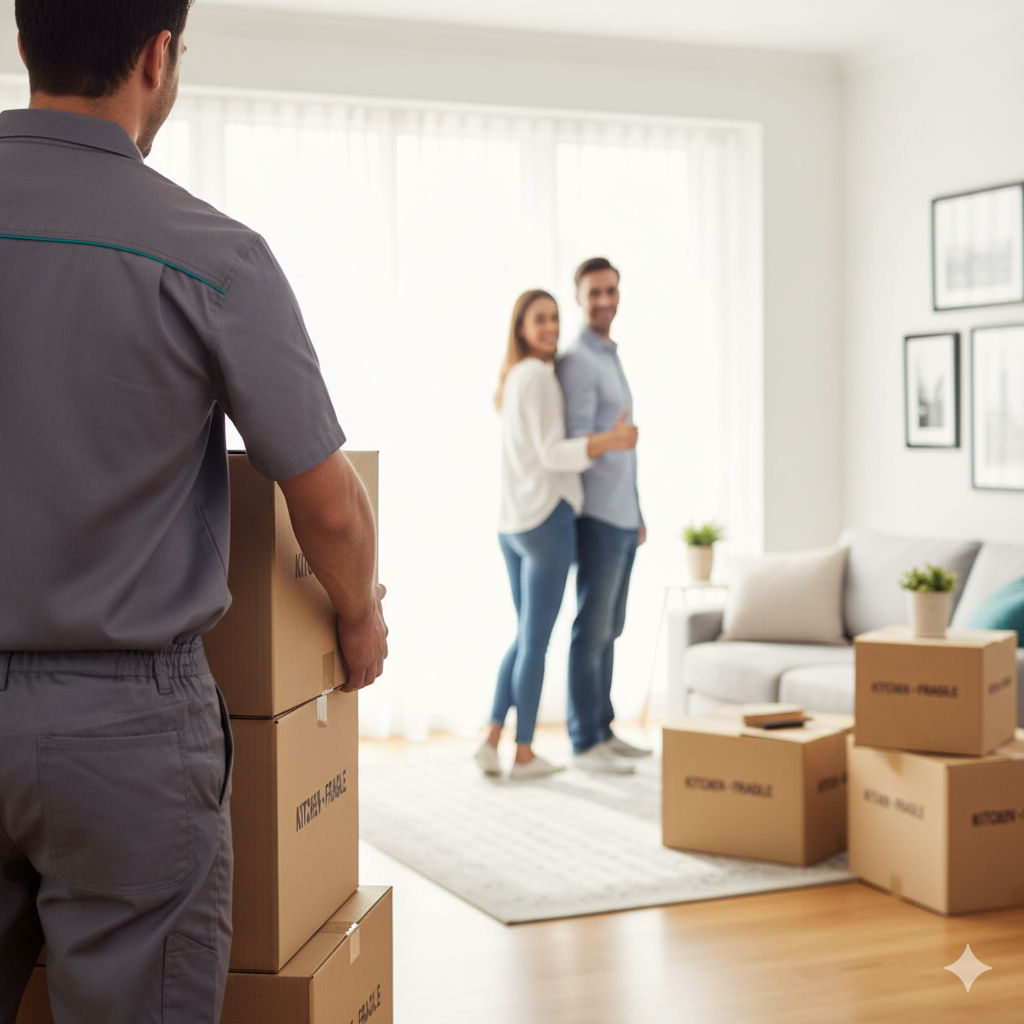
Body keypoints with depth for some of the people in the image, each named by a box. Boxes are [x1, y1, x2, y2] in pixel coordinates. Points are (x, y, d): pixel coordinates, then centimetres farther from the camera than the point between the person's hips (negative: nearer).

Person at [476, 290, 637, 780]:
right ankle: (524, 754, 8)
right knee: (536, 642, 1)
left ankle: (491, 740, 11)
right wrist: (609, 440, -28)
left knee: (527, 638, 17)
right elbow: (552, 455, -17)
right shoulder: (539, 375, -12)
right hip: (547, 520, -9)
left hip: (512, 526, 9)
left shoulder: (512, 379, 17)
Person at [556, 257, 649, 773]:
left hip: (622, 516, 10)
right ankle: (586, 743, 0)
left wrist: (637, 513, 21)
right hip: (597, 516, -10)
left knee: (609, 628, 12)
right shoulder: (576, 362, -13)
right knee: (593, 629, -6)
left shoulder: (610, 360, 19)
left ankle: (602, 731, 19)